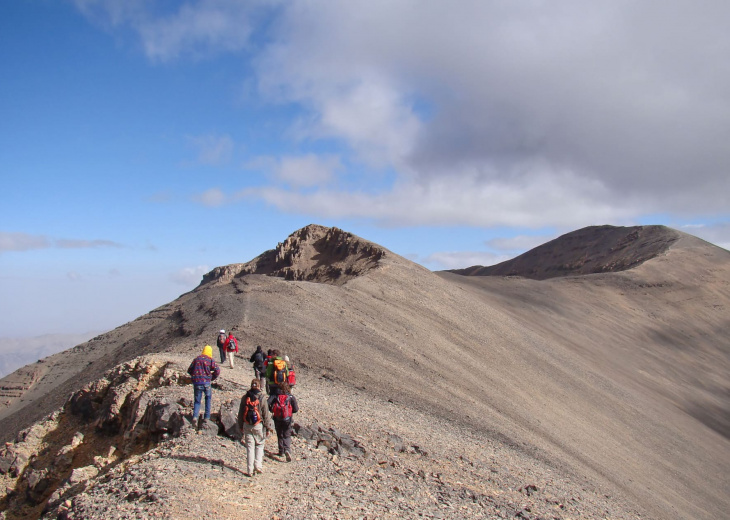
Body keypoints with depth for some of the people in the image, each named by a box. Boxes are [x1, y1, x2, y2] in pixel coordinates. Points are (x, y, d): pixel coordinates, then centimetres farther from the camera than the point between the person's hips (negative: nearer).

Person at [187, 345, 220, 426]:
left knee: (197, 401, 11)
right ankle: (207, 416, 18)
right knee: (208, 398, 20)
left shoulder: (196, 359, 9)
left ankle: (195, 416, -11)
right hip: (206, 382, -2)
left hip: (196, 383, 2)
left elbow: (189, 370, 13)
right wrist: (212, 378, 8)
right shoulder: (210, 360, 0)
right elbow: (217, 370, -7)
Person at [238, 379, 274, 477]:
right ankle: (258, 465, 7)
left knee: (250, 447, 7)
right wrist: (268, 427, 2)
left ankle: (250, 470, 7)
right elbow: (266, 414, -7)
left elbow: (240, 413, 9)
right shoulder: (261, 398, -9)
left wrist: (241, 426, 19)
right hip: (259, 425, -2)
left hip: (247, 426, 2)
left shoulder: (244, 398, 1)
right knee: (259, 445, 15)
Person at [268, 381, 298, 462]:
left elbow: (267, 404, -11)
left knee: (279, 435, 19)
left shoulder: (275, 396, -2)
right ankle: (287, 450, -15)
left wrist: (272, 410, 7)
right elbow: (296, 409, -5)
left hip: (277, 419, 1)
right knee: (287, 435, 7)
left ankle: (281, 451, 23)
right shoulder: (291, 397, -3)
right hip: (287, 419, -1)